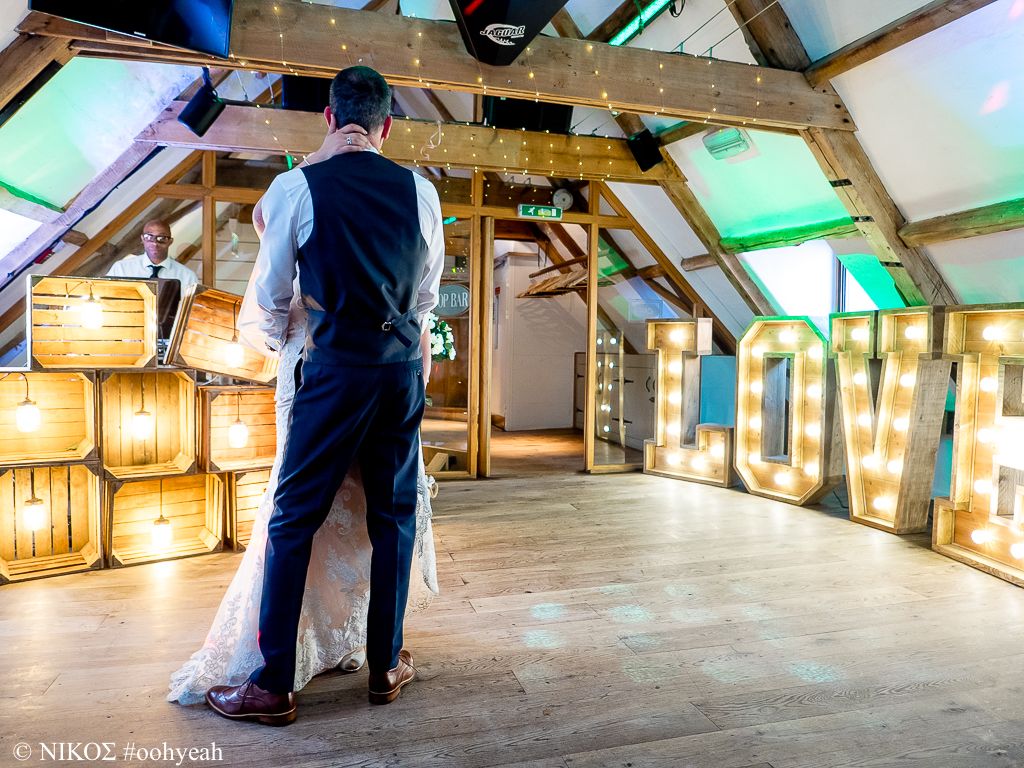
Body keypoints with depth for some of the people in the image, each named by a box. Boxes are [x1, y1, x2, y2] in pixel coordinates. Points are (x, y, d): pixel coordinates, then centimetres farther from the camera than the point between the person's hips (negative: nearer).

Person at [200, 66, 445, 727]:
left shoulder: (297, 187, -3)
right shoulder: (421, 191, 5)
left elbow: (271, 293, 6)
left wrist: (281, 345, 26)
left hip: (336, 368, -3)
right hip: (405, 366, 4)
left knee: (294, 521, 5)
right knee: (395, 517, 12)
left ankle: (274, 687, 13)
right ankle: (387, 667, 24)